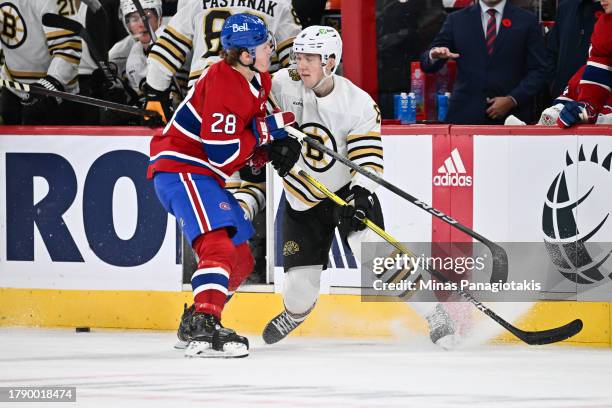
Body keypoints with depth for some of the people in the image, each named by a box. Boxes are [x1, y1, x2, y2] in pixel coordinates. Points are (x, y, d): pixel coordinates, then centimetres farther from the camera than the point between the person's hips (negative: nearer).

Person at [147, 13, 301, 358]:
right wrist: (265, 130, -17)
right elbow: (222, 154, -26)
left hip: (203, 174, 11)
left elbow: (251, 142, 17)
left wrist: (279, 145, -4)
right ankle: (205, 329, -38)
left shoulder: (259, 81, 9)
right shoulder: (223, 86, -23)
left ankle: (195, 325, 24)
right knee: (218, 245, -27)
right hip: (179, 169, -11)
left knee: (241, 259, 15)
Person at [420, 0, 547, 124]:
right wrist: (434, 55, -16)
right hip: (466, 115, 1)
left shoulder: (527, 20, 6)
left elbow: (538, 71, 3)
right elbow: (427, 65, 8)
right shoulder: (457, 20, 10)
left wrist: (512, 100, -10)